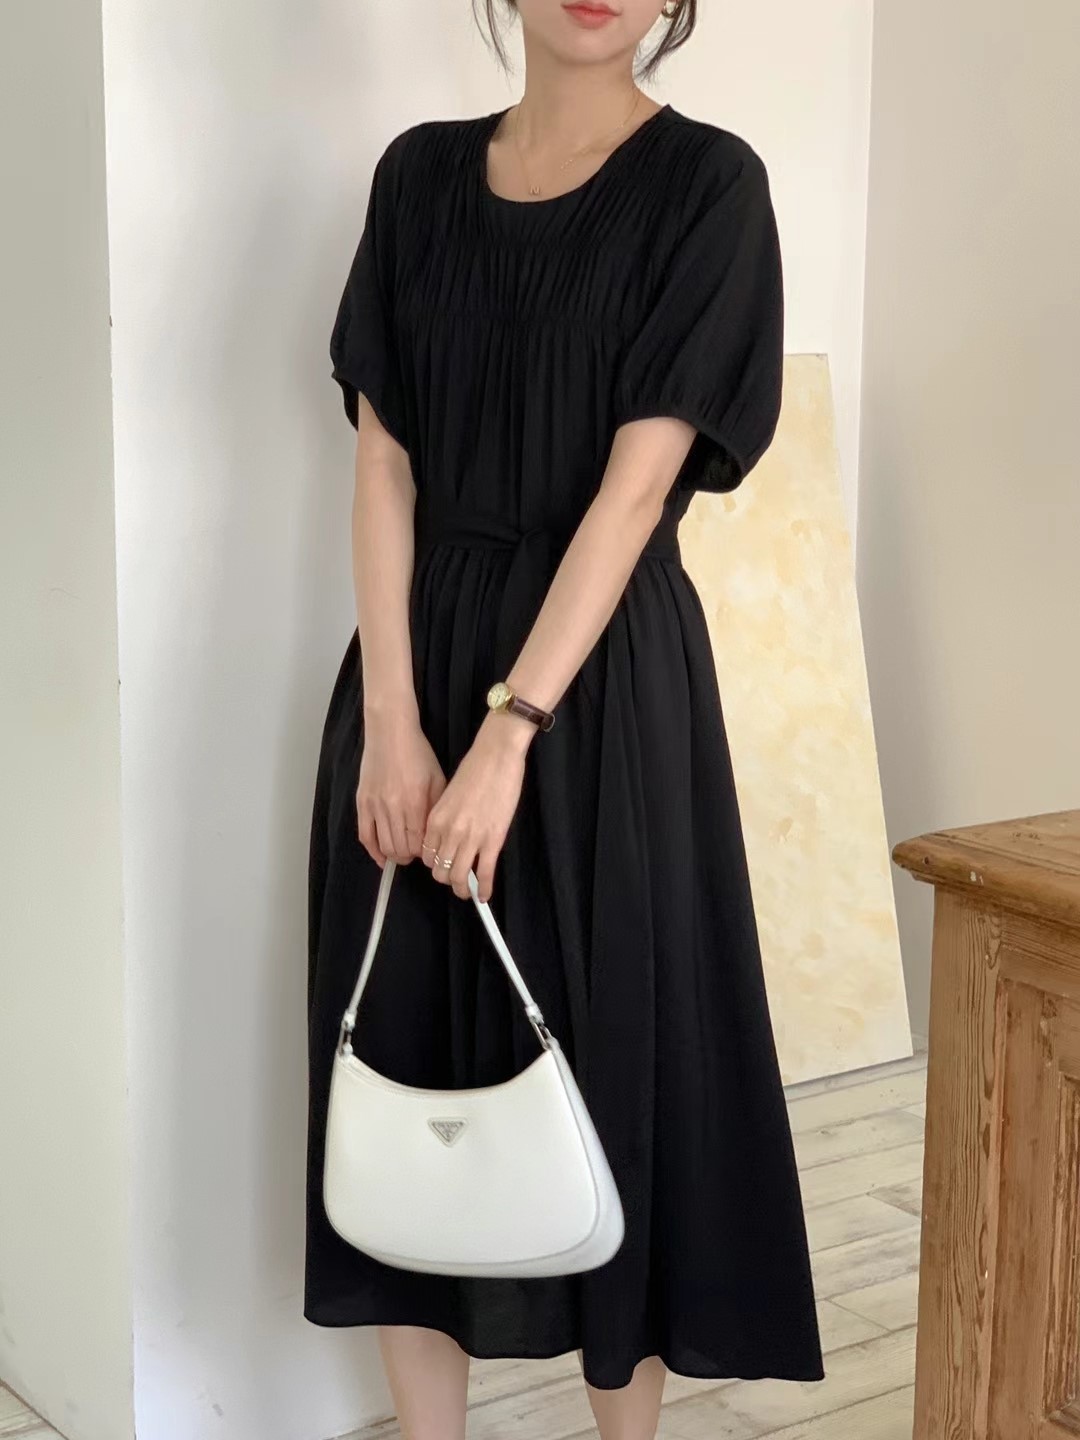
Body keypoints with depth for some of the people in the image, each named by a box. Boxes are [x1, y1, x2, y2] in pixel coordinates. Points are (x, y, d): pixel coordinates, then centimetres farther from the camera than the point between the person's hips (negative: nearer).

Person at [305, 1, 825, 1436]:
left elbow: (638, 481, -13)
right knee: (410, 1055, 7)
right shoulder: (421, 174, 8)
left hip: (601, 681, -4)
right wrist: (390, 717, -9)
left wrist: (508, 732, -19)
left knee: (606, 1050, 4)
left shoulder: (707, 183, -4)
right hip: (415, 658, 4)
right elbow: (383, 461, 1)